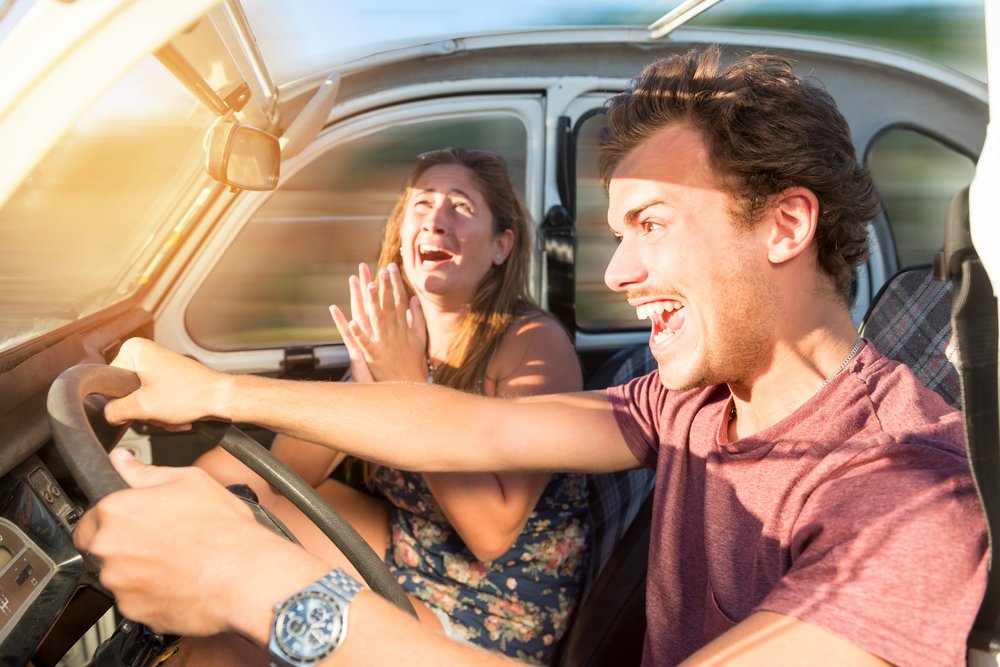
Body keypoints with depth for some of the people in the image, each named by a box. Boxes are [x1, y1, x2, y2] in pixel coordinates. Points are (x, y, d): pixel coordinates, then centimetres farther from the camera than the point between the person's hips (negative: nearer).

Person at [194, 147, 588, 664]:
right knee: (223, 467, -3)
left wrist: (408, 382, -29)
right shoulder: (396, 332, -2)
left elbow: (492, 534, -27)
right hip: (403, 553, 6)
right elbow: (289, 472, -8)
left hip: (491, 621, -6)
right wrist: (364, 378, -25)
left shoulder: (536, 344, -20)